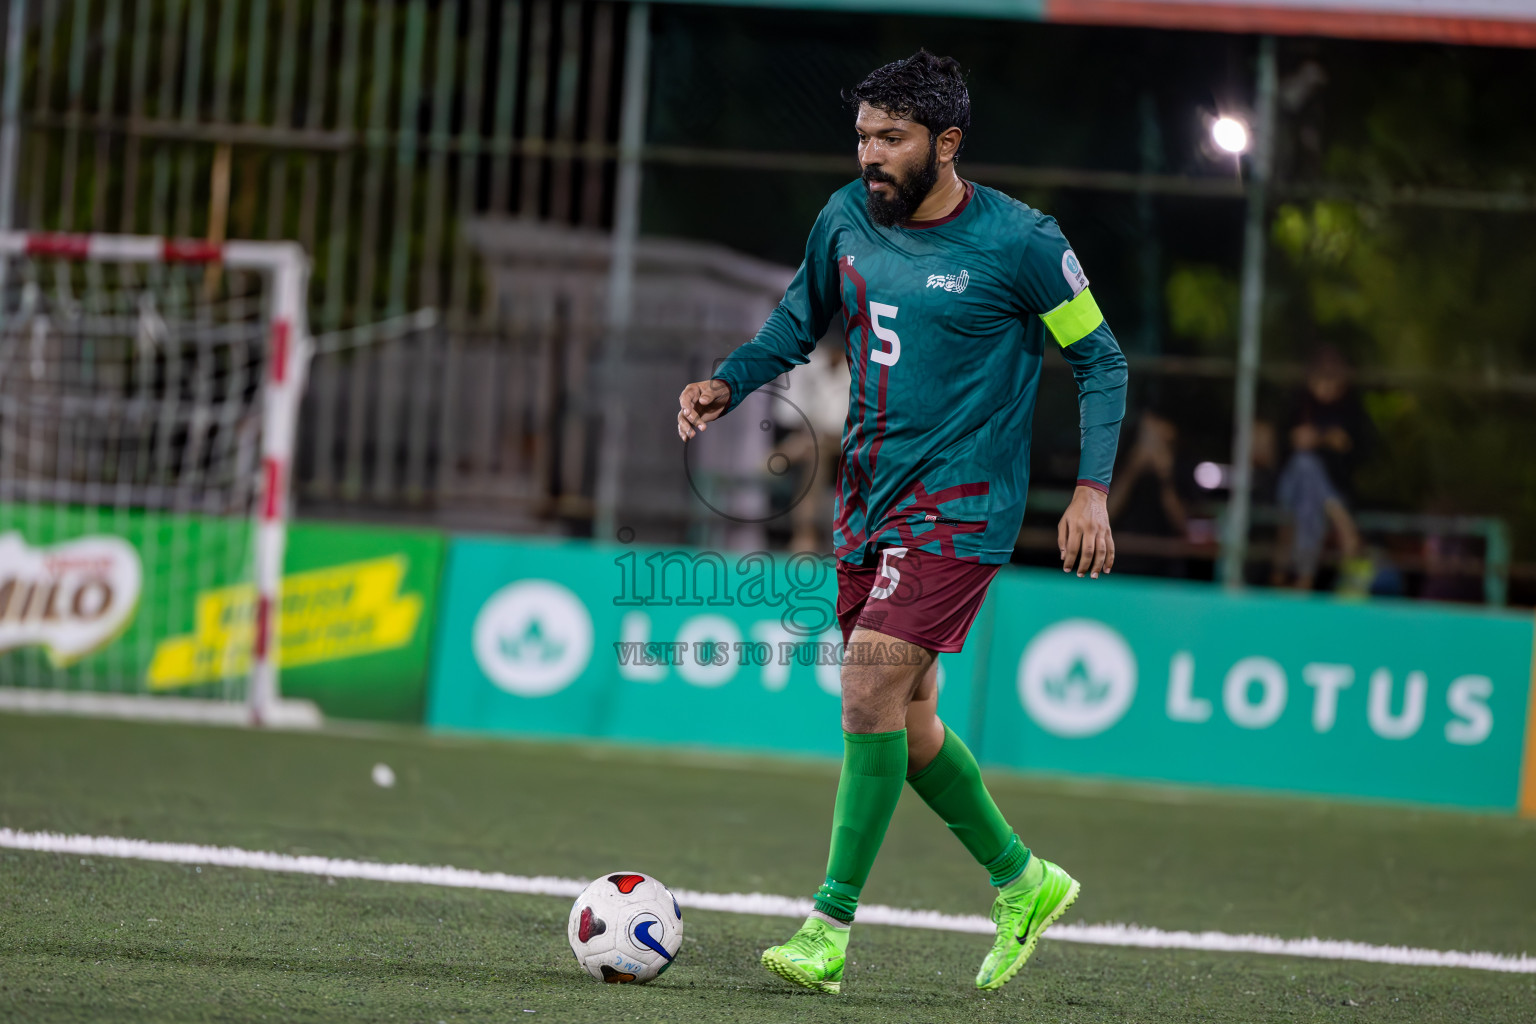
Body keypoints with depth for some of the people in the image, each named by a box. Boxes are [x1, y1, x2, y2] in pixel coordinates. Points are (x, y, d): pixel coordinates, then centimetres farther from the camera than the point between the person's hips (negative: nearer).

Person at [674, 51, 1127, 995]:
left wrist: (1093, 490, -12)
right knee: (904, 717, 11)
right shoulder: (846, 219, 3)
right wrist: (729, 384, 1)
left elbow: (1101, 359, -3)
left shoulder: (1019, 242, -12)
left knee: (870, 686, -19)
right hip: (869, 497, 7)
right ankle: (1024, 882, 30)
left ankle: (831, 930, -15)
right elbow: (802, 318, 20)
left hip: (959, 507, -7)